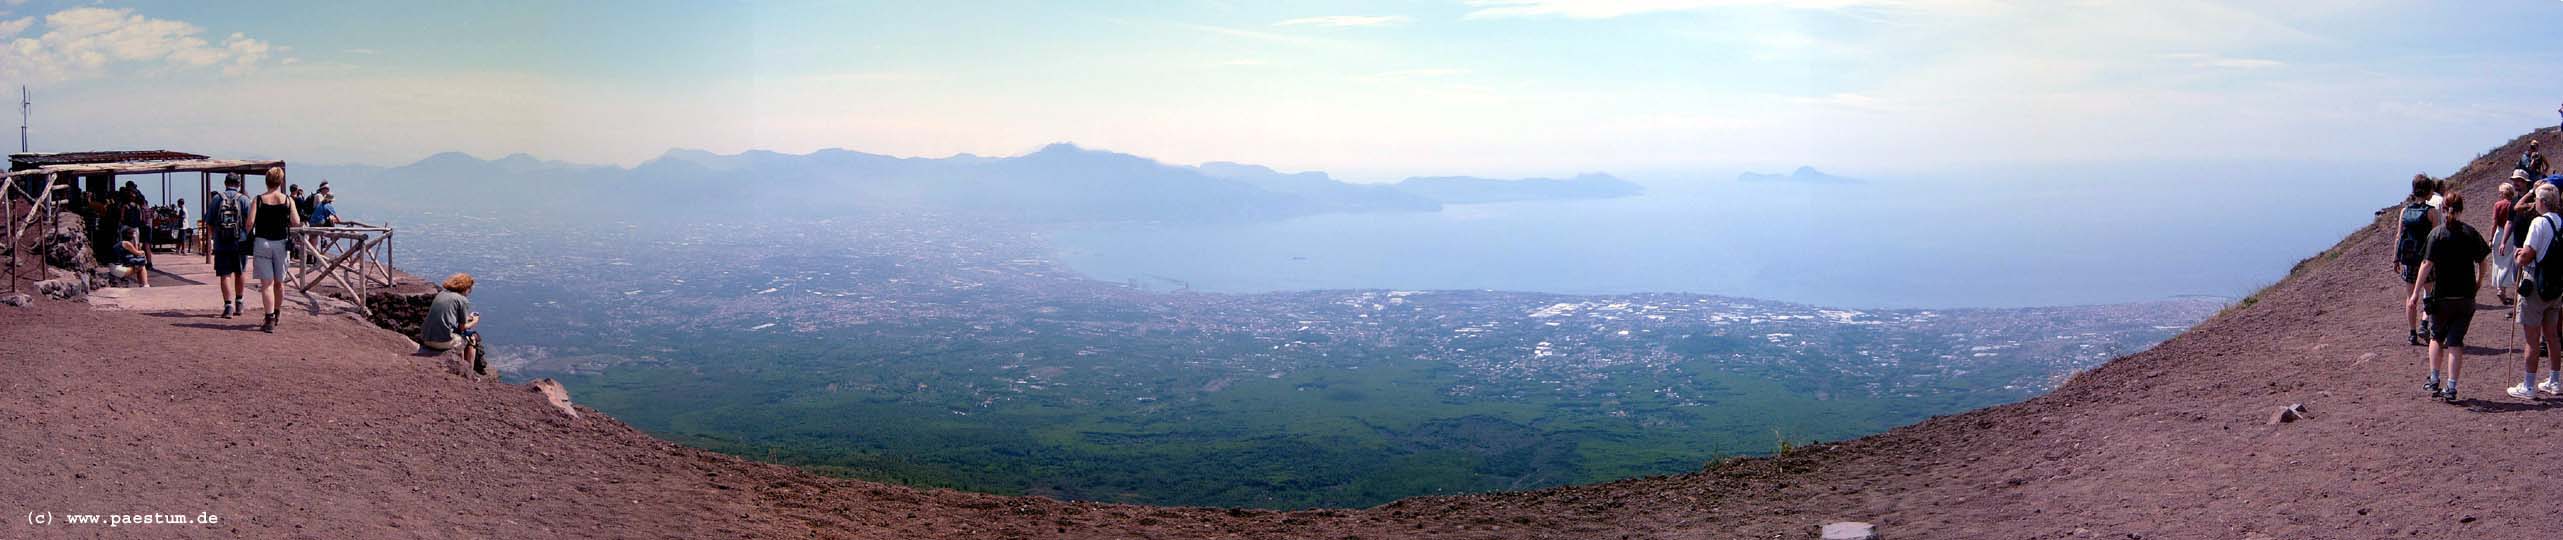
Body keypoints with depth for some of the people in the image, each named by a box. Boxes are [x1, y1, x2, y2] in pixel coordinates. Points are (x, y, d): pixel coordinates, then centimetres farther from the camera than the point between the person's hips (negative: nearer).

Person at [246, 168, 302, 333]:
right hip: (281, 243, 1)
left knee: (266, 283, -3)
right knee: (279, 282, 16)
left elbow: (250, 222, -11)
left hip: (262, 243, -1)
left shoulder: (259, 200, -3)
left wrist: (248, 236, 8)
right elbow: (296, 223, -7)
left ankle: (270, 321, -10)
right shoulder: (288, 200, -1)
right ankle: (276, 315, 31)